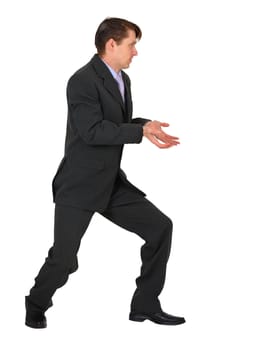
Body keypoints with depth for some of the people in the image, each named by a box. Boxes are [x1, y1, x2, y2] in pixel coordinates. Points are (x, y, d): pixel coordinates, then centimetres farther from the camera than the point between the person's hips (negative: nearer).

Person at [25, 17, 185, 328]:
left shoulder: (122, 80, 11)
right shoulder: (83, 81, -17)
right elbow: (92, 131, -26)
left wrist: (148, 127, -1)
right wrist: (141, 130, -23)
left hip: (113, 184, 8)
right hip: (80, 186, -8)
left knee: (160, 227, 2)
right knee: (64, 259, -6)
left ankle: (145, 306, 11)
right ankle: (36, 306, 24)